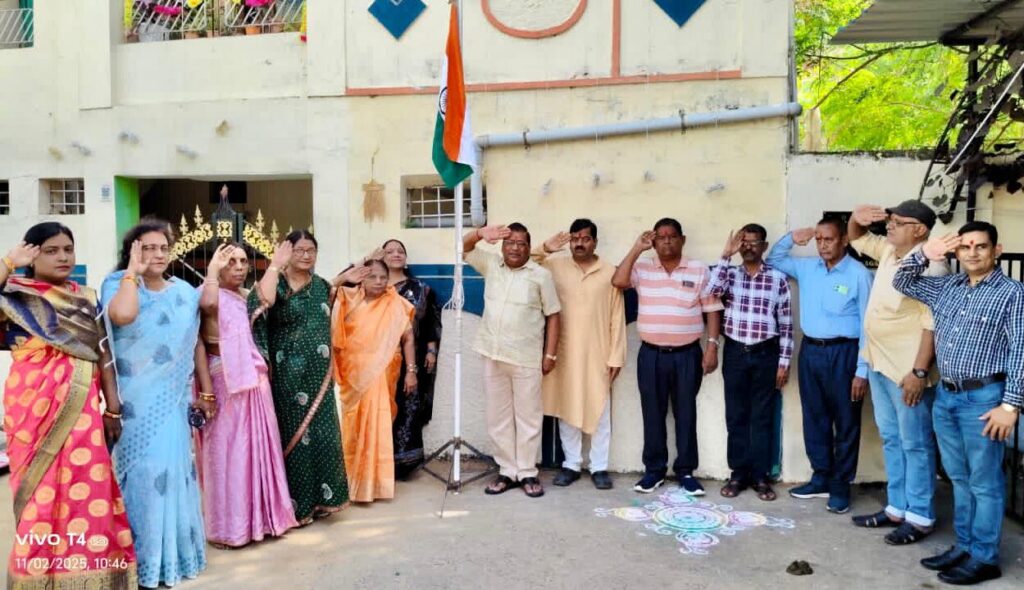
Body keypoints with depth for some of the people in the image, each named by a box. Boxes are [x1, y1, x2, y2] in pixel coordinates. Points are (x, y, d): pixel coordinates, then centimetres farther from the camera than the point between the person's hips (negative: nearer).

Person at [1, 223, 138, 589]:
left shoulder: (86, 298, 12)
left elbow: (103, 355, 10)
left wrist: (113, 409, 5)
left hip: (81, 404, 2)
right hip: (33, 404, -2)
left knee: (85, 488, 3)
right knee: (41, 490, 4)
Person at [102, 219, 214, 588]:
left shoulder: (185, 292, 7)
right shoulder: (117, 284, -5)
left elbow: (197, 344, 11)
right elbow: (122, 315, -30)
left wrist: (206, 392, 10)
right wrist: (133, 270, -18)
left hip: (174, 399, 4)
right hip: (135, 400, -4)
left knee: (173, 467, 9)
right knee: (142, 470, -2)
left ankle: (173, 551, 26)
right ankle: (143, 559, 13)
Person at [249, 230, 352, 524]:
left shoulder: (321, 285, 11)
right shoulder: (278, 283, -6)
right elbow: (264, 299, -32)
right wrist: (276, 264, -23)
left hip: (318, 374, 5)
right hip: (290, 374, -5)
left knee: (322, 432, 8)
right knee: (295, 432, 1)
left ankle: (320, 498, 21)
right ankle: (297, 504, 13)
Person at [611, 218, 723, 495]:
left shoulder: (699, 270, 1)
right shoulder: (642, 268, 3)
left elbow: (712, 310, 2)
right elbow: (618, 281, -15)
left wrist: (713, 346, -5)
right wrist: (637, 248, -10)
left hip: (687, 354, -1)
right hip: (651, 354, 1)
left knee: (686, 414, 7)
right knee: (653, 414, 8)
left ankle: (685, 471, 19)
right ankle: (654, 469, 21)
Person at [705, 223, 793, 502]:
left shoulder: (778, 278, 1)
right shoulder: (729, 274, 3)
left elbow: (786, 324, 1)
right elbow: (711, 292, -20)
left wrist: (784, 362, -2)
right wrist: (726, 255, -17)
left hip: (765, 354, -1)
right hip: (735, 353, 1)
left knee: (762, 417, 6)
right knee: (736, 416, 7)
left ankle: (761, 476, 17)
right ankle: (738, 474, 18)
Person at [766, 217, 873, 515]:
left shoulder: (859, 274, -10)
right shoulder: (806, 267, 6)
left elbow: (867, 324, -10)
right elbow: (773, 260, 22)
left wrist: (862, 370, -13)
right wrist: (791, 238, 2)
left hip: (842, 353, -5)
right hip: (810, 350, 6)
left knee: (845, 423, 6)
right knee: (814, 418, 14)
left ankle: (840, 485, 18)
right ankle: (821, 478, 27)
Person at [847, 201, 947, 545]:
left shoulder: (930, 267, -18)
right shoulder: (888, 251, 7)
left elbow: (932, 325, -21)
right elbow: (857, 238, 25)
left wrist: (919, 371, -23)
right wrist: (857, 218, 2)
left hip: (907, 370, -9)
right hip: (879, 364, 9)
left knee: (915, 445, 4)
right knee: (891, 440, 16)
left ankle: (920, 517, 16)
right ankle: (897, 508, 28)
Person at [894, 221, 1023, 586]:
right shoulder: (946, 287, 9)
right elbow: (902, 282, 20)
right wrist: (925, 253, 3)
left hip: (982, 399, -6)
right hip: (945, 396, 6)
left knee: (984, 483, 5)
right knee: (959, 479, 16)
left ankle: (984, 558, 16)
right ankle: (963, 546, 29)